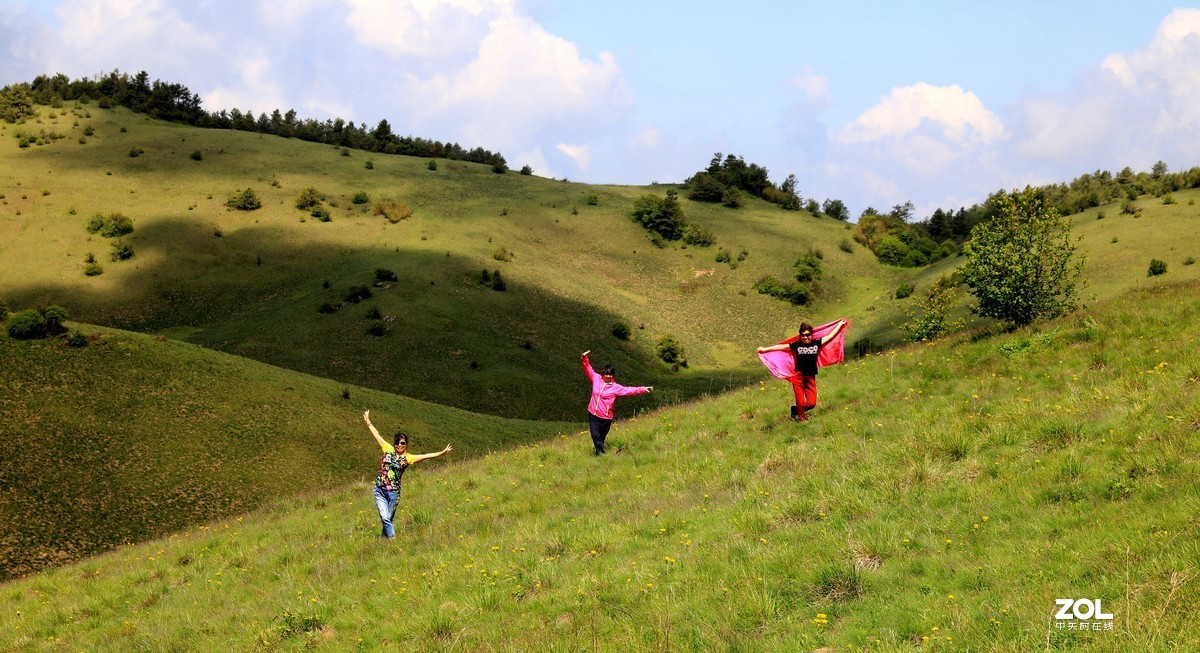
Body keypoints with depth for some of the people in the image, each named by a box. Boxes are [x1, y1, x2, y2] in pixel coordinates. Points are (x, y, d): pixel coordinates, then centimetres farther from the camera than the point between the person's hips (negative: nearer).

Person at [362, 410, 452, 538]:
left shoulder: (408, 458, -1)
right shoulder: (388, 450, 2)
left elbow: (425, 456, -8)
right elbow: (377, 435, 9)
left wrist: (442, 452, -17)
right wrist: (368, 421, 14)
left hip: (393, 492, 0)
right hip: (379, 490, 0)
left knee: (388, 519, 8)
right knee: (385, 518, -9)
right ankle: (392, 538, 1)